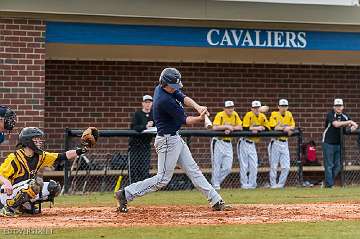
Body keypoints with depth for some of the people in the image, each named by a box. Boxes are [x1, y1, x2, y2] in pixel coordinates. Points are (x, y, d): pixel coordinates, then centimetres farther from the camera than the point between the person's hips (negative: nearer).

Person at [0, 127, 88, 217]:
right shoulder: (14, 158, -15)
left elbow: (63, 156, -1)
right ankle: (11, 207, -19)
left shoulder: (40, 156, 4)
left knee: (54, 187, -1)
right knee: (36, 182, -31)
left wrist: (78, 151, -14)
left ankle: (26, 206, 4)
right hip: (9, 194, -7)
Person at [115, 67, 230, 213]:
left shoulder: (161, 88, 2)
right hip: (168, 140, -10)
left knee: (193, 170, 11)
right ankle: (125, 194, -1)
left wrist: (198, 107, -20)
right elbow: (184, 120, -18)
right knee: (163, 179, -5)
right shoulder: (165, 100, -25)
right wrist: (201, 118, -22)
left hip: (175, 138, 10)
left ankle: (216, 201, 15)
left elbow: (184, 98, -4)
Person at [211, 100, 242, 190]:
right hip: (218, 142, -5)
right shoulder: (220, 115, -12)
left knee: (228, 168, 2)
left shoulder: (235, 115, 5)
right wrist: (227, 126, -28)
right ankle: (215, 185, 7)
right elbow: (214, 127, -25)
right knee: (217, 165, -3)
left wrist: (231, 128, -14)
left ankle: (216, 181, 20)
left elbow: (240, 127, 2)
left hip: (228, 143, 5)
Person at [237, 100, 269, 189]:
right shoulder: (249, 115, -14)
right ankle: (244, 184, 5)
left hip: (252, 143, 6)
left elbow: (267, 128, 2)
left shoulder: (262, 117, 4)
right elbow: (245, 128, -24)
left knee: (254, 166, 5)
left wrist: (255, 129, -15)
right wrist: (257, 128, -19)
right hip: (244, 143, -6)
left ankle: (252, 184, 14)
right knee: (244, 165, -2)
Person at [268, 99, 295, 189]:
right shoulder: (274, 115, -6)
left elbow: (293, 126, 9)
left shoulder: (289, 115, 9)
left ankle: (280, 184, 10)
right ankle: (273, 184, 7)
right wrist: (285, 128, -17)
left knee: (286, 167, 0)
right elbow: (273, 127, -18)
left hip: (285, 143, 5)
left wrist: (288, 128, -11)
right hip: (275, 143, -5)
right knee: (274, 166, -1)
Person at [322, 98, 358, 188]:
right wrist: (349, 122, -27)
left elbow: (353, 124, 7)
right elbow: (336, 124, -27)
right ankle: (329, 184, 0)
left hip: (339, 144, 6)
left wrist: (353, 126, -17)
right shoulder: (330, 115, -11)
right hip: (328, 144, -6)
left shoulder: (345, 116, 6)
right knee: (329, 165, -4)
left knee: (338, 166, 8)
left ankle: (329, 182, 20)